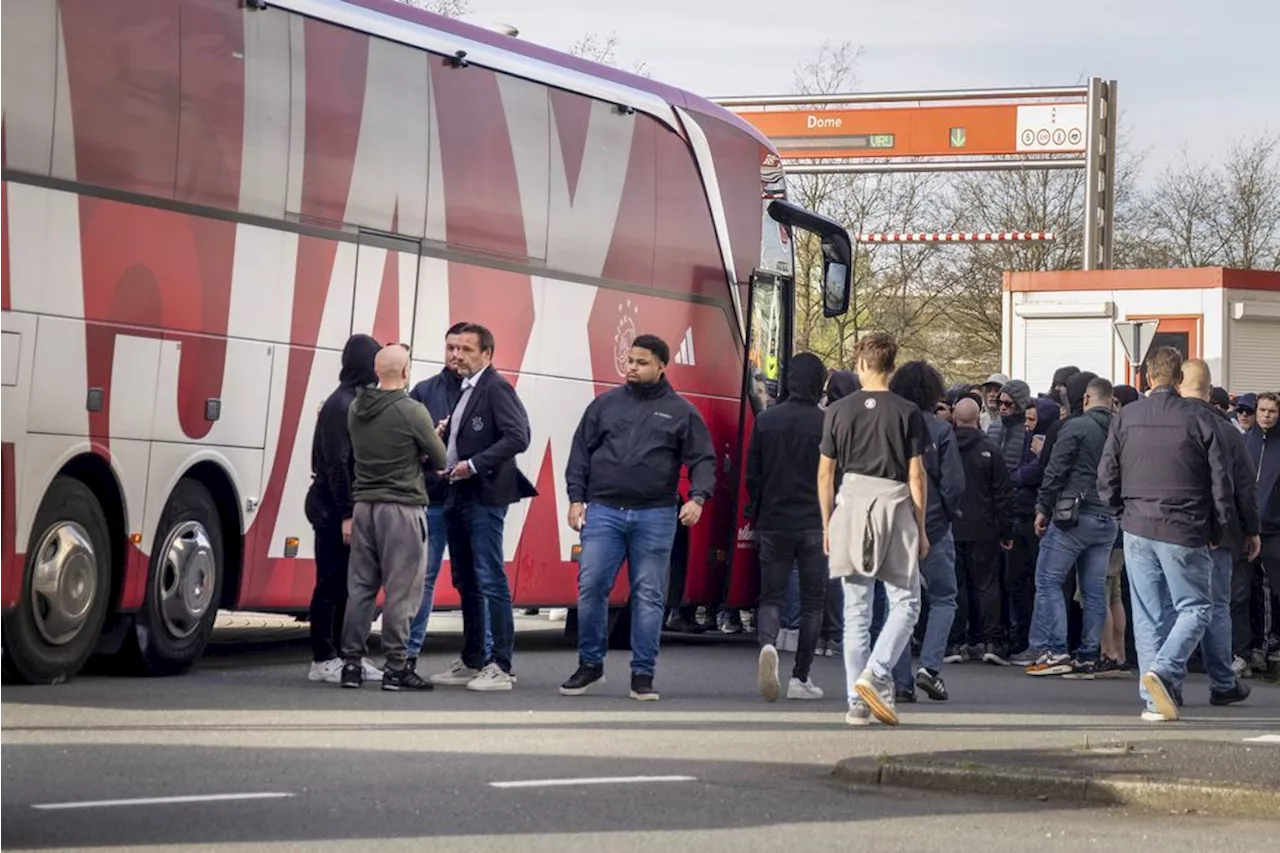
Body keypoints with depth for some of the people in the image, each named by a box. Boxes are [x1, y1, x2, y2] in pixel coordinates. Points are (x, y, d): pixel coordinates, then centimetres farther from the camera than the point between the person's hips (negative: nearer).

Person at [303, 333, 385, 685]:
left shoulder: (357, 402, 13)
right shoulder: (341, 405, -15)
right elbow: (337, 465, -20)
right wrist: (346, 515, -22)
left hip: (350, 506, 9)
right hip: (333, 509, -9)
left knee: (347, 583, 12)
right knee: (332, 583, -4)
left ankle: (344, 654, 19)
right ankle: (323, 660, 0)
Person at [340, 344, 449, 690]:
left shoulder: (356, 408, 6)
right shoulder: (412, 412, -12)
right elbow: (439, 459, -4)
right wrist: (431, 439, 19)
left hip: (364, 505, 6)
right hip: (402, 507, -6)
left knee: (360, 586, 10)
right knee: (400, 590, -2)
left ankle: (352, 663, 11)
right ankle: (396, 667, -1)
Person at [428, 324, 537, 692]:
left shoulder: (496, 388, -9)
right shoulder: (465, 391, 17)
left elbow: (518, 437, -19)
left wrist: (475, 465, -19)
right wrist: (443, 461, 5)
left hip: (484, 498, -10)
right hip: (457, 496, 10)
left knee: (491, 581, -9)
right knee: (466, 583, 13)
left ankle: (500, 667, -8)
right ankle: (471, 662, 20)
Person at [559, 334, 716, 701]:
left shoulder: (681, 412, 7)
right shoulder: (605, 404, 11)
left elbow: (703, 460, 4)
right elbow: (581, 453, 13)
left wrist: (698, 498, -12)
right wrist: (576, 498, 3)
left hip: (655, 516, -1)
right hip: (604, 511, 1)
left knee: (649, 595, 1)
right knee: (591, 587, -6)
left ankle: (643, 675, 7)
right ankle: (590, 665, 8)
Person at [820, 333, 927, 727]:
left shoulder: (838, 411, 4)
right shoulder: (907, 413, -1)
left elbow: (825, 474, 5)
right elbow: (916, 476, -2)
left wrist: (827, 525, 14)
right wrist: (921, 528, 6)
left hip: (851, 504, 2)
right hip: (894, 505, -2)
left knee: (856, 610, 6)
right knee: (905, 603, 7)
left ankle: (857, 703, 5)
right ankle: (875, 674, -14)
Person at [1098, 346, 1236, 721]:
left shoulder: (1125, 417, 1)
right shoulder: (1197, 419, -6)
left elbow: (1106, 478, 3)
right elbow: (1221, 480, -5)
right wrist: (1217, 528, 8)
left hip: (1137, 529, 3)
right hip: (1185, 533, -3)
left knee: (1148, 615, 9)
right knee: (1195, 607, 6)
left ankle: (1155, 699, 7)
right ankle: (1163, 670, -17)